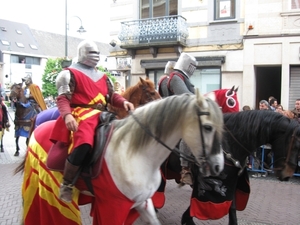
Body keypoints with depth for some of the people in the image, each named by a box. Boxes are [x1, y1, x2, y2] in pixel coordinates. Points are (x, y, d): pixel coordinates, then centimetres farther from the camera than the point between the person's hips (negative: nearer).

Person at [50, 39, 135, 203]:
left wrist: (123, 102, -5)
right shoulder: (70, 73, 4)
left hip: (101, 115, 8)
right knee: (83, 145, -34)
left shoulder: (102, 76, 25)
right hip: (80, 114, -8)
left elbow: (112, 96, 18)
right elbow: (63, 98, -6)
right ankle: (66, 185, -14)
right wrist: (67, 115, -25)